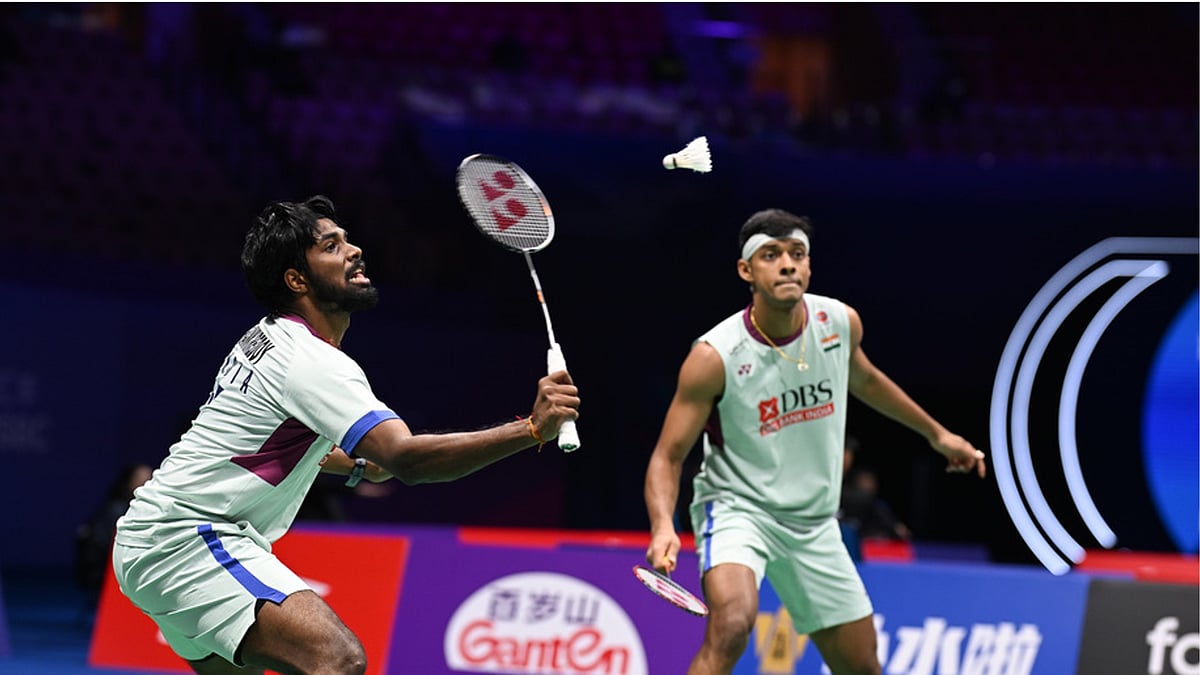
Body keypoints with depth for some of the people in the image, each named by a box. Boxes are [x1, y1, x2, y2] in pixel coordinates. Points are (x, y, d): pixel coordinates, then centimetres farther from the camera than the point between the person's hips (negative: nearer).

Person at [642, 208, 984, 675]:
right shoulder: (714, 357, -20)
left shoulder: (840, 322, -5)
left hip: (814, 525, 5)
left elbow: (863, 379, 19)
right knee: (731, 627, -34)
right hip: (737, 508, -5)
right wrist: (662, 526, -32)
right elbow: (668, 456, -14)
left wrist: (936, 432, 28)